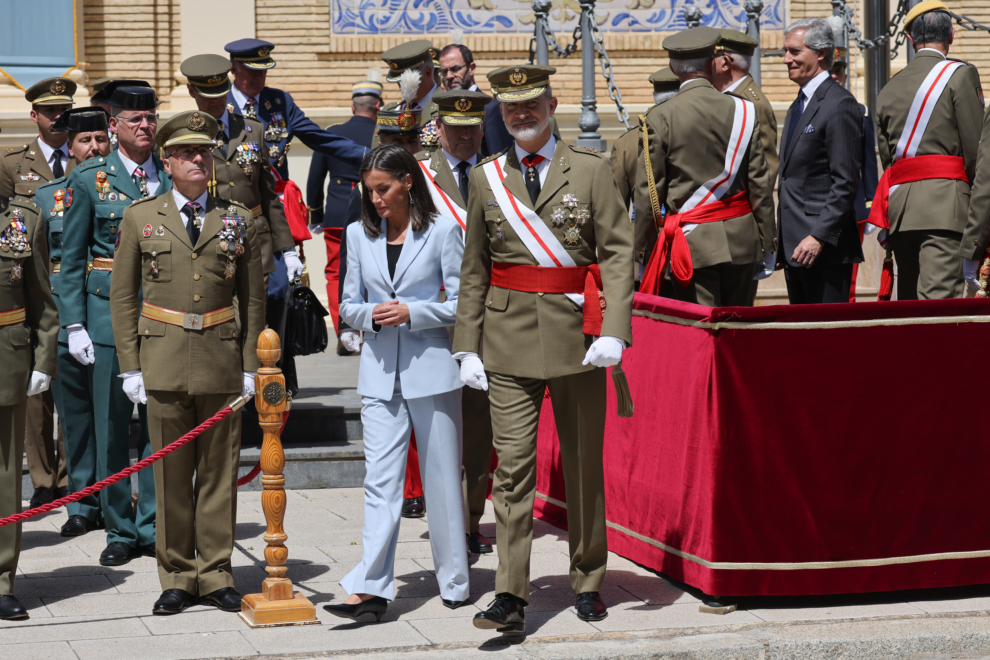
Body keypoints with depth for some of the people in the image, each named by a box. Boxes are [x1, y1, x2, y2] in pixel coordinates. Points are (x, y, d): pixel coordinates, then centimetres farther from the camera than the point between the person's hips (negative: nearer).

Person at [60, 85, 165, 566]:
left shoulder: (173, 178, 7)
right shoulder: (90, 179, 1)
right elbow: (71, 259, 3)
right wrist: (74, 324, -4)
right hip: (109, 311, -2)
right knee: (112, 425, 2)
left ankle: (153, 526, 13)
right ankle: (120, 531, 11)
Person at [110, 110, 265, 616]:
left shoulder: (237, 220, 8)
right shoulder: (140, 218, 5)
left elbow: (253, 298, 10)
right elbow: (122, 297, 6)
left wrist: (250, 366, 4)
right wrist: (130, 365, 0)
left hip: (222, 361, 1)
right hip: (163, 361, -1)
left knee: (219, 470, 4)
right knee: (170, 472, 2)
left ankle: (215, 574, 12)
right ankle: (176, 578, 10)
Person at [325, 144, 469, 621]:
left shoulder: (442, 231, -2)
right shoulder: (360, 233, 10)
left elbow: (463, 303, -3)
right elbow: (348, 305, 14)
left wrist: (412, 313, -15)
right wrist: (372, 314, -8)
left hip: (431, 367, -3)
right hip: (380, 371, 3)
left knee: (442, 477, 6)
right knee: (380, 479, -5)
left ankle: (453, 581, 17)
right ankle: (371, 588, -11)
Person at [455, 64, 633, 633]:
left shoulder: (591, 170, 1)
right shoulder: (487, 178, 8)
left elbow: (619, 254, -4)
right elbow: (474, 270, 12)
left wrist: (613, 330, -15)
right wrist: (467, 346, 5)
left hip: (577, 333, -1)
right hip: (510, 338, 1)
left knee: (585, 463, 9)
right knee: (513, 464, -6)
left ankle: (589, 581, 24)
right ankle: (511, 597, -8)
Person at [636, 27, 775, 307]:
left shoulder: (660, 117, -6)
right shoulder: (743, 111, 0)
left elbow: (648, 191, -3)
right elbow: (760, 184, 2)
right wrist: (767, 247, 9)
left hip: (692, 242, -3)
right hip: (741, 240, 3)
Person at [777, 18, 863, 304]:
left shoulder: (839, 104, -11)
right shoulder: (798, 106, 20)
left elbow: (846, 182, -17)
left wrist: (819, 237, -22)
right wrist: (781, 240, 16)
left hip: (827, 248, -10)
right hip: (793, 244, 10)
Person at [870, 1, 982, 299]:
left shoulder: (889, 88, 17)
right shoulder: (960, 74, 0)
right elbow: (975, 149, -5)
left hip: (898, 203, 6)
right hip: (945, 205, -5)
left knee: (908, 304, 9)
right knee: (939, 300, -14)